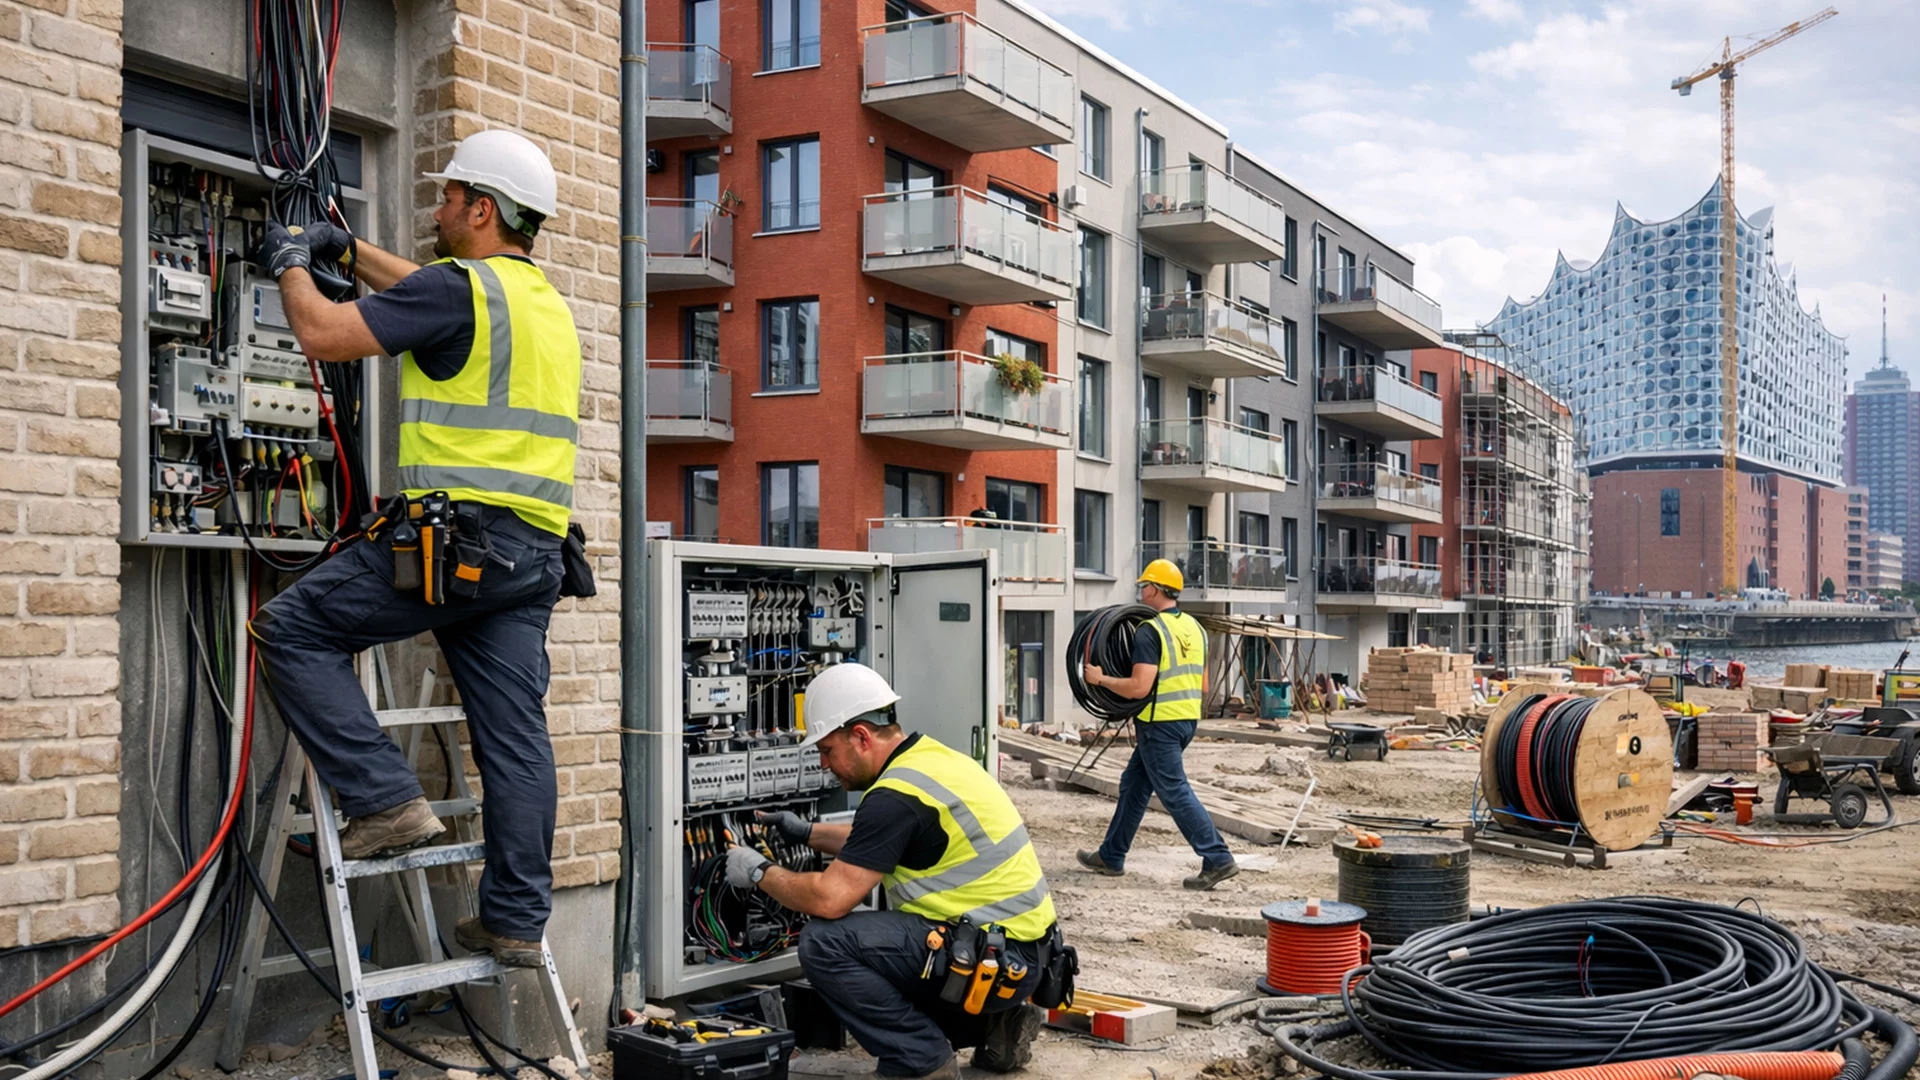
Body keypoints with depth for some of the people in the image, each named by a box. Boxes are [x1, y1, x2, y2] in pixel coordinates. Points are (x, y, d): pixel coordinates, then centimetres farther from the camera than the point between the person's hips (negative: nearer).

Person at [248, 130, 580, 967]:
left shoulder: (461, 284, -7)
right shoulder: (543, 299, 21)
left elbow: (325, 335, -7)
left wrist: (292, 266, 11)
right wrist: (350, 252, 42)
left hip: (459, 528, -8)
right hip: (533, 549, 8)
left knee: (293, 630, 5)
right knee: (514, 734, 7)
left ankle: (387, 801, -1)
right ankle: (516, 920, 10)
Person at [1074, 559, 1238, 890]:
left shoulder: (1150, 630, -15)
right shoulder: (1194, 628, 10)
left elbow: (1139, 687, -21)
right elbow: (1203, 687, 13)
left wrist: (1100, 679, -10)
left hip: (1160, 723, -9)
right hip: (1188, 720, 9)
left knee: (1175, 793, -4)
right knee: (1134, 786, 17)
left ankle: (1217, 859, -6)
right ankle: (1111, 857, 25)